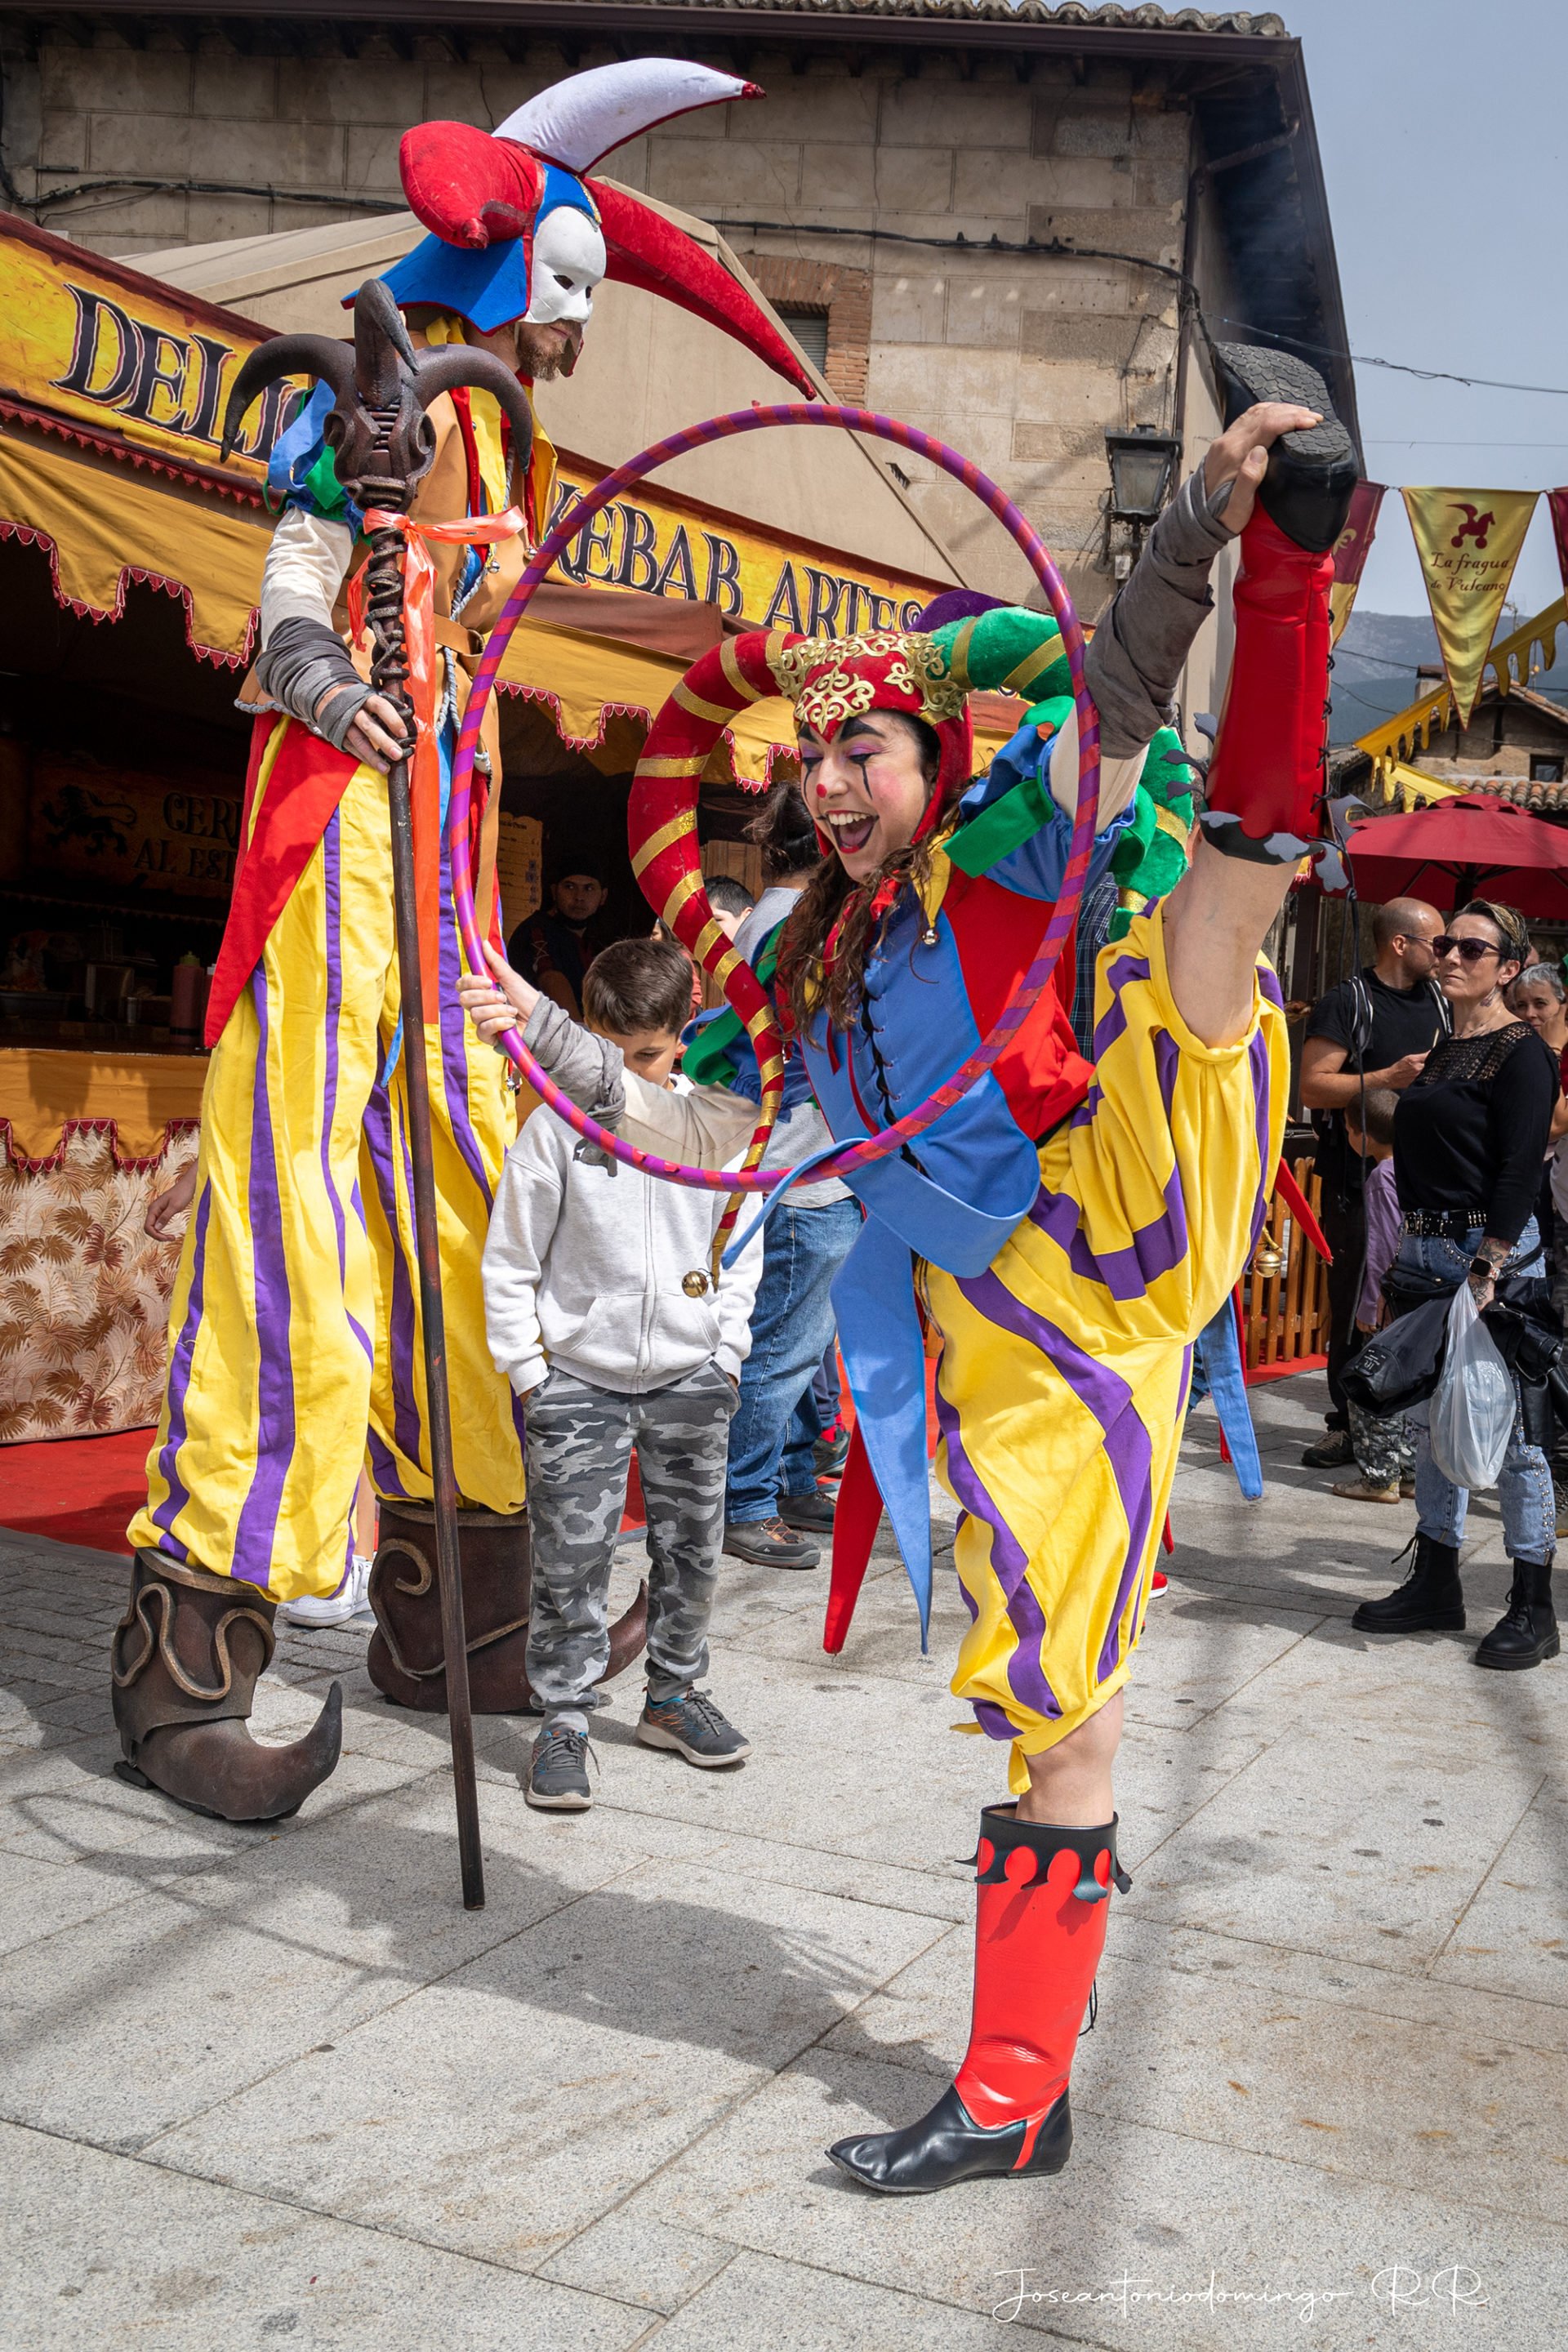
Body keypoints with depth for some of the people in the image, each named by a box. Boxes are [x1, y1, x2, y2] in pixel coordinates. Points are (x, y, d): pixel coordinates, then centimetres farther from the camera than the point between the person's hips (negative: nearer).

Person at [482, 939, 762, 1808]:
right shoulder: (557, 1125, -8)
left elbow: (743, 1241, 10)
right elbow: (510, 1259, -2)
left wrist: (727, 1346, 4)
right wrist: (526, 1367, -4)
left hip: (690, 1377, 3)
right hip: (577, 1378, -3)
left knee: (691, 1548, 13)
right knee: (570, 1559, -1)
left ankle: (674, 1695, 31)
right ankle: (563, 1720, 11)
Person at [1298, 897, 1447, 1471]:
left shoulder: (1439, 1000, 15)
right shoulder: (1346, 1003, -5)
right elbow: (1313, 1088, -13)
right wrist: (1388, 1078, -20)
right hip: (1359, 1180, -5)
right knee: (1355, 1303, -1)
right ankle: (1346, 1423, 8)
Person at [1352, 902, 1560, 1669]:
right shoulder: (1439, 1052, 16)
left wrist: (1486, 1272, -21)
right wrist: (1406, 1261, 16)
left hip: (1495, 1253, -8)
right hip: (1425, 1251, 8)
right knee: (1431, 1421, 12)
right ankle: (1435, 1584, 23)